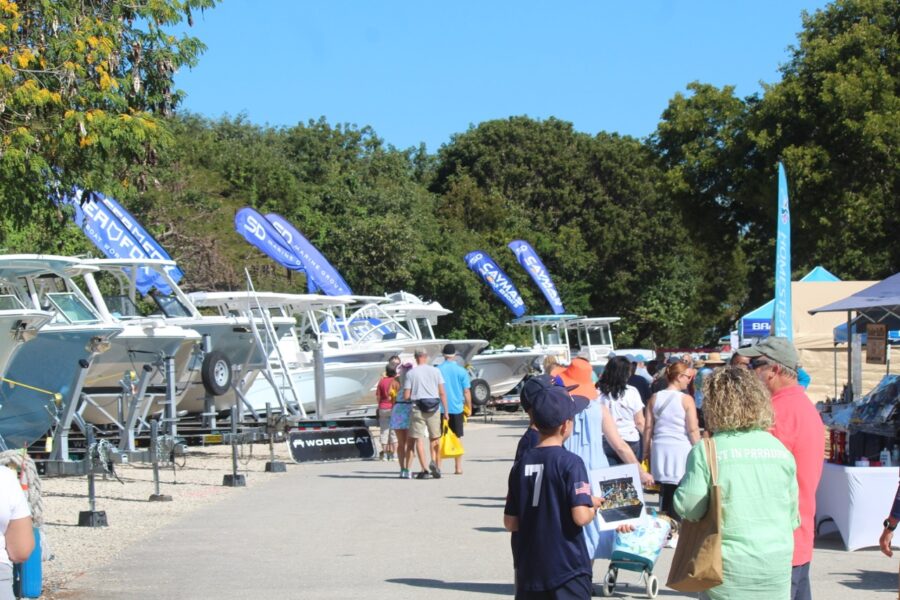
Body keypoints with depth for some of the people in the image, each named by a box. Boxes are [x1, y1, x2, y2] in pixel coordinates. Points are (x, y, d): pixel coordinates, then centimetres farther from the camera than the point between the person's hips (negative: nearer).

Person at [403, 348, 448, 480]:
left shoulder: (411, 373, -1)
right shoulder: (435, 371, 2)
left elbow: (406, 396, -3)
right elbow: (442, 393, 0)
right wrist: (445, 411, 4)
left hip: (418, 408, -1)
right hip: (434, 408, 2)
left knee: (419, 439, 1)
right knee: (435, 438, 15)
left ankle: (425, 469, -5)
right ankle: (434, 462, -5)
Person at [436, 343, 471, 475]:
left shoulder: (437, 370, -3)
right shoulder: (461, 371, -2)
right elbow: (466, 391, -1)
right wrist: (469, 408, 9)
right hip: (457, 408, 1)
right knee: (457, 438, 8)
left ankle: (438, 466, 2)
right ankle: (458, 467, 8)